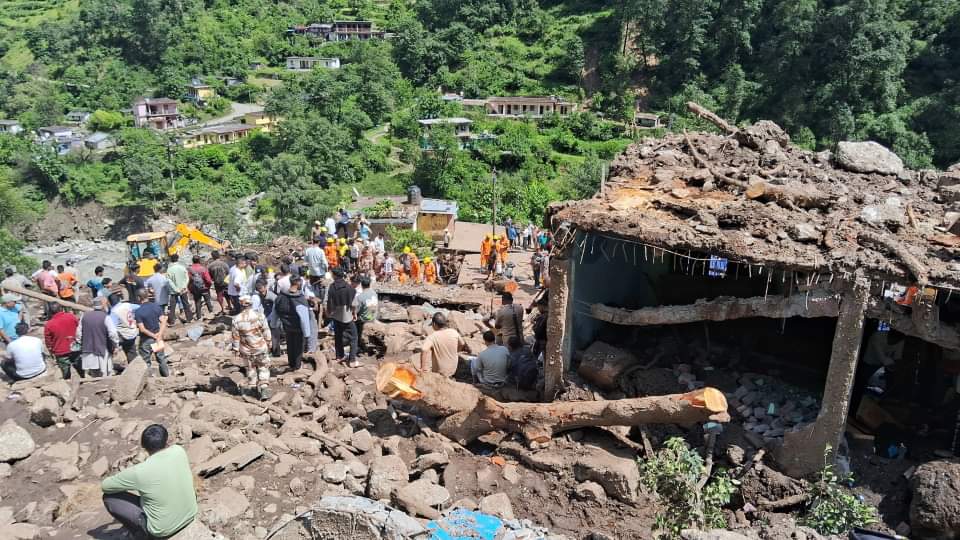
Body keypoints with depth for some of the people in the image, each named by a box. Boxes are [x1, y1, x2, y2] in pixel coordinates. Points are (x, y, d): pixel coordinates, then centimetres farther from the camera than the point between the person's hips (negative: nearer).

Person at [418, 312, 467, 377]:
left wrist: (423, 368, -32)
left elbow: (423, 350, -40)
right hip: (453, 370, 5)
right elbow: (462, 344, 6)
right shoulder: (454, 332, -11)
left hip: (439, 372, -5)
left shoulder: (432, 337, -24)